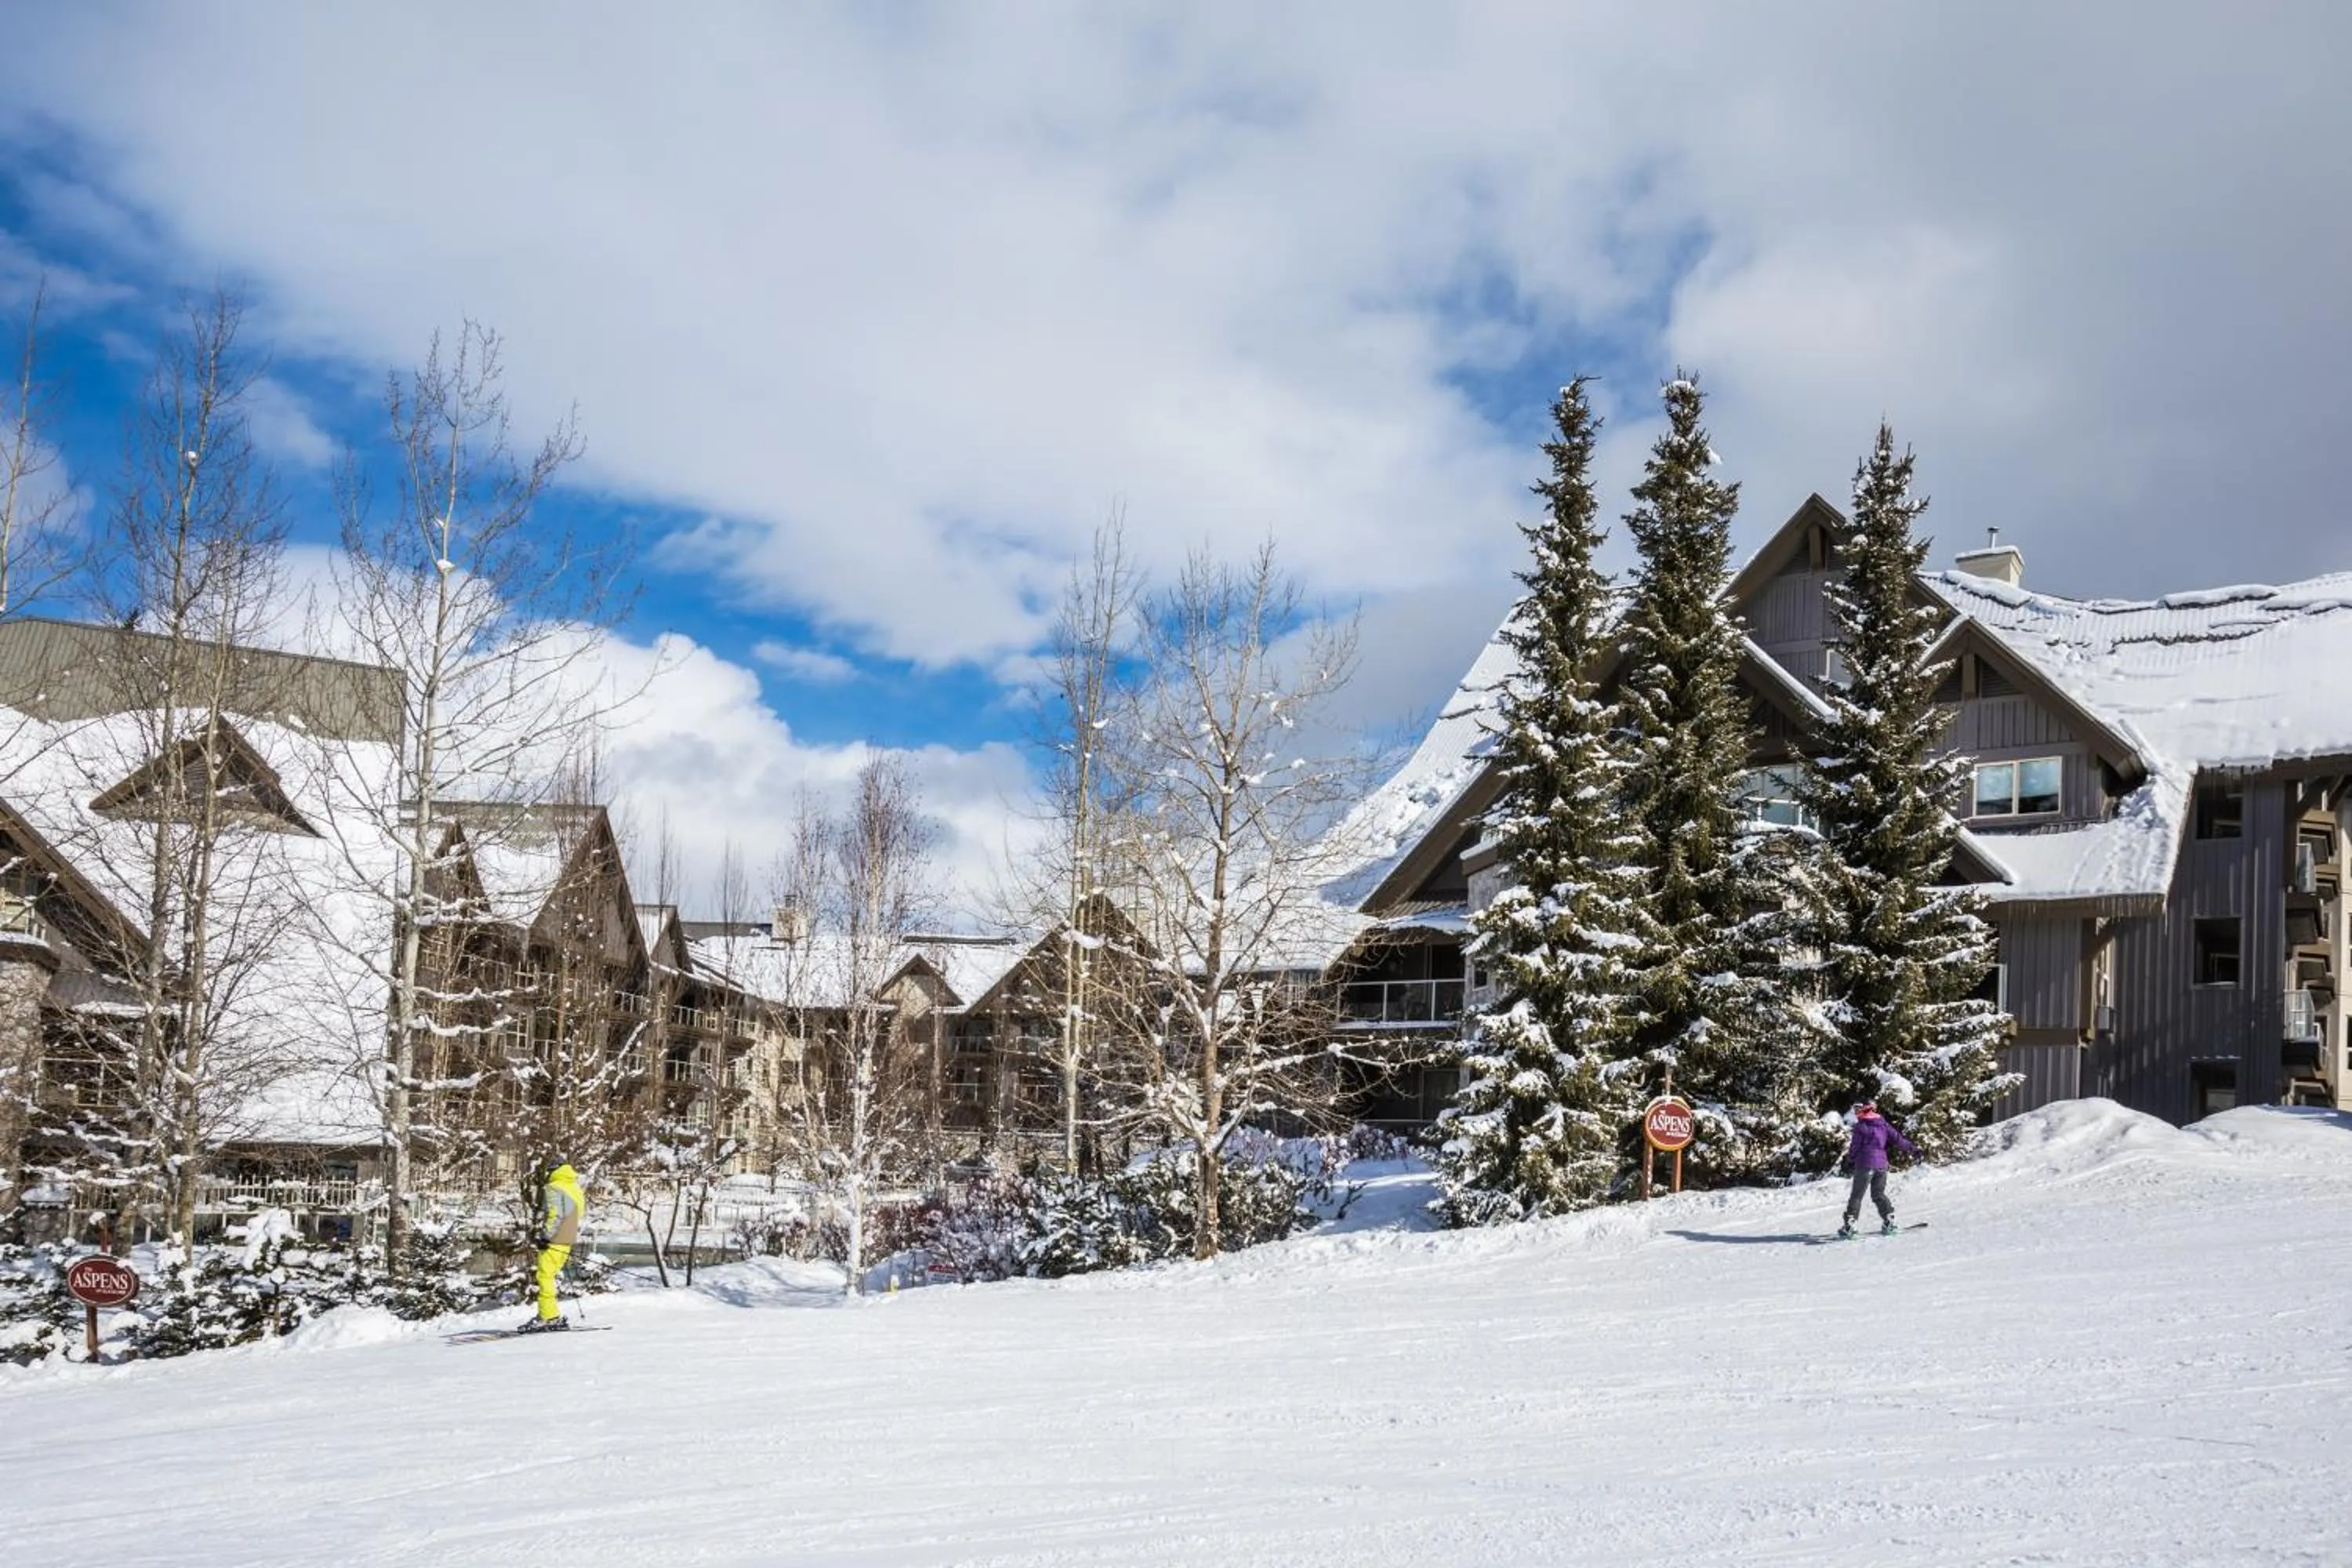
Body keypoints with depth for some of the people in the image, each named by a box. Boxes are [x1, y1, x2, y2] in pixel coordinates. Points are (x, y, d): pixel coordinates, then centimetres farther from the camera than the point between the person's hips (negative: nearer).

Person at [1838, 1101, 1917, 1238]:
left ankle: (1849, 1224, -6)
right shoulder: (1883, 1124, 8)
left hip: (1865, 1165, -5)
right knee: (1879, 1194, 17)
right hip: (1881, 1164, 5)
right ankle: (1889, 1219, 5)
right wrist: (1912, 1150, 11)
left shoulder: (1861, 1126, -7)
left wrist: (1850, 1160, 11)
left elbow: (1855, 1146, -5)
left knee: (1856, 1195, -1)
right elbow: (1897, 1139, 5)